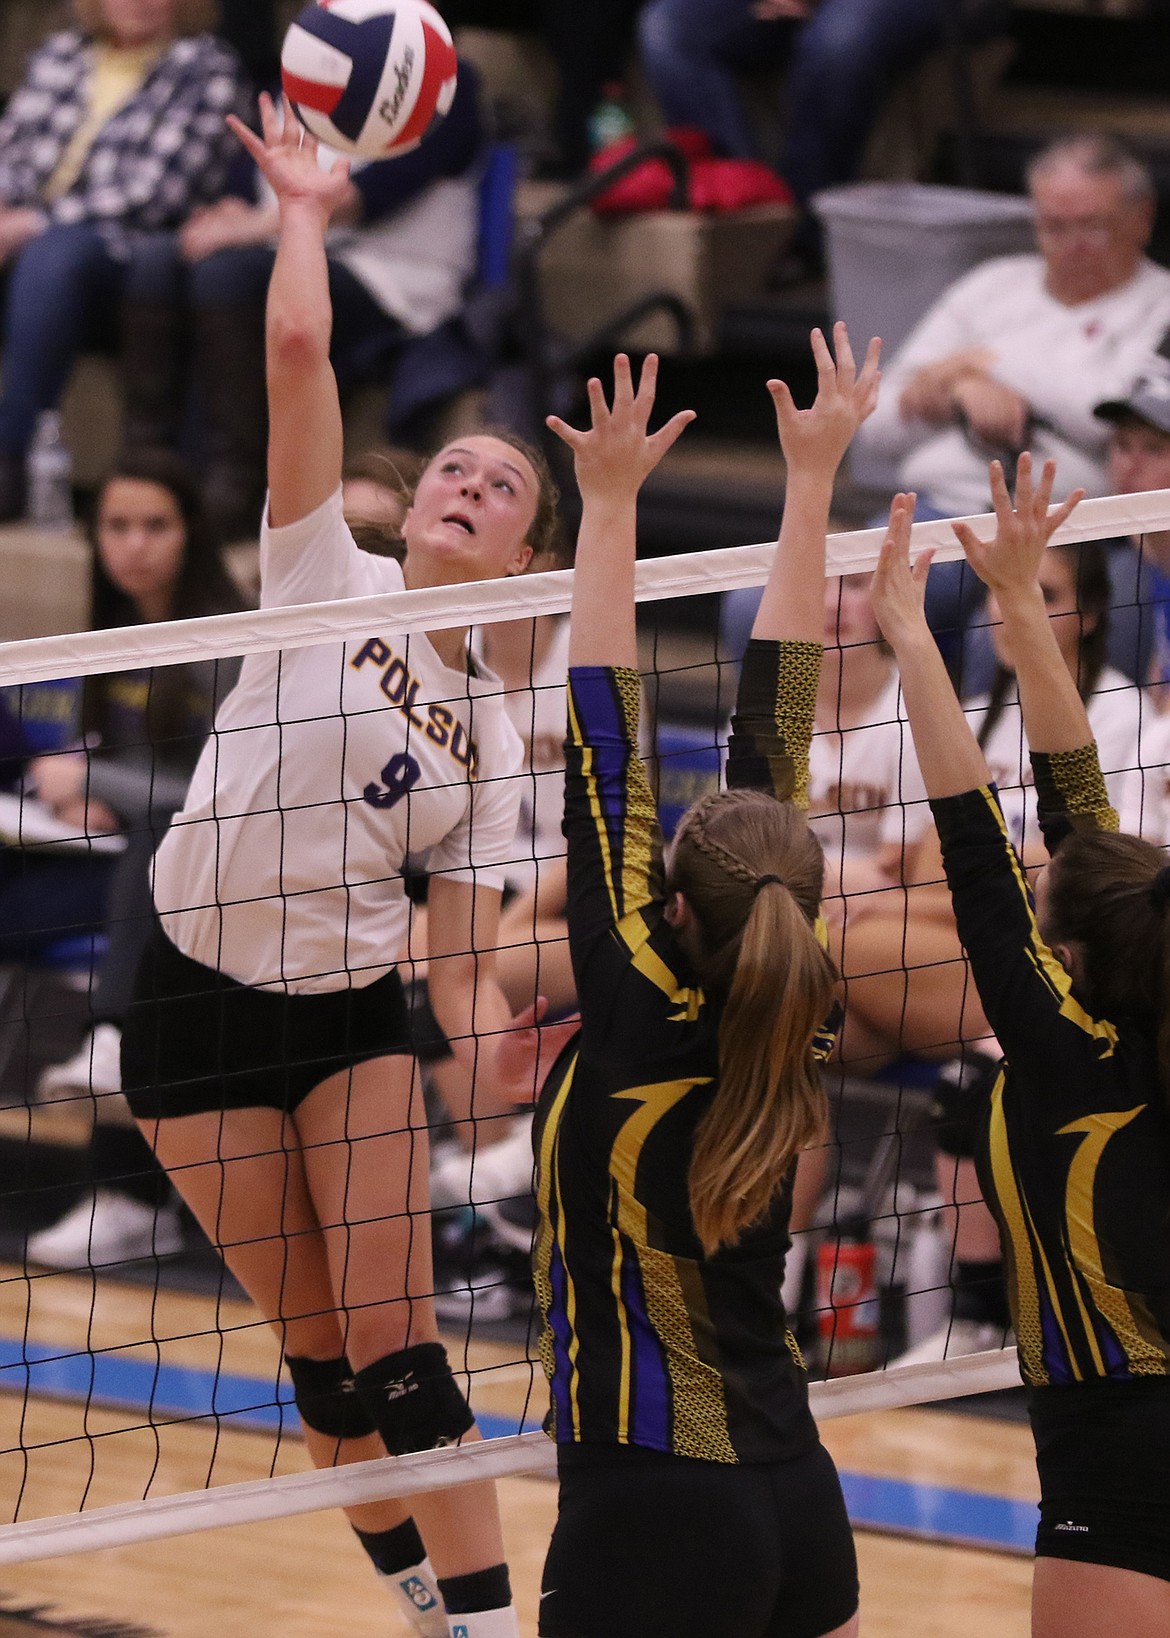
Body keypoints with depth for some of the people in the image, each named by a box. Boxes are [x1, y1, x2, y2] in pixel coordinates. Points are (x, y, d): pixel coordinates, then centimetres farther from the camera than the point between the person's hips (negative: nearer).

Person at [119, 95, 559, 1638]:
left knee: (393, 1348, -8)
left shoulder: (490, 730, 6)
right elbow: (297, 347, -16)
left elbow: (461, 944, 3)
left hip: (353, 1011, 2)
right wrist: (304, 209, -6)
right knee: (319, 1346, 3)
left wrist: (493, 1052, -15)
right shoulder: (331, 581, -4)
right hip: (201, 1007, -2)